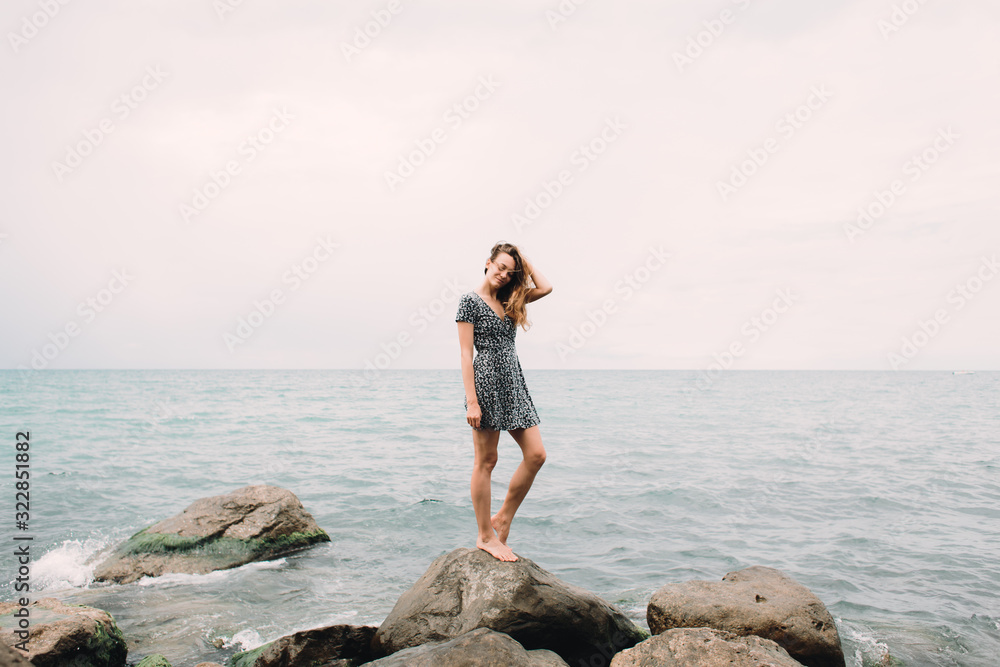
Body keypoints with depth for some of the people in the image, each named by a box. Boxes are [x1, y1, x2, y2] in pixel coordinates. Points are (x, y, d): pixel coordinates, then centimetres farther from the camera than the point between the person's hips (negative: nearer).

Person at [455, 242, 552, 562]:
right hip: (487, 381, -7)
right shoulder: (470, 301, -3)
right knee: (486, 461, 0)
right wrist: (471, 400, -15)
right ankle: (486, 536, 10)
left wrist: (523, 260, 14)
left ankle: (503, 519, 14)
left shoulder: (508, 300, 16)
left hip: (513, 383, 7)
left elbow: (545, 287, 11)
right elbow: (466, 354, -9)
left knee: (536, 454, 1)